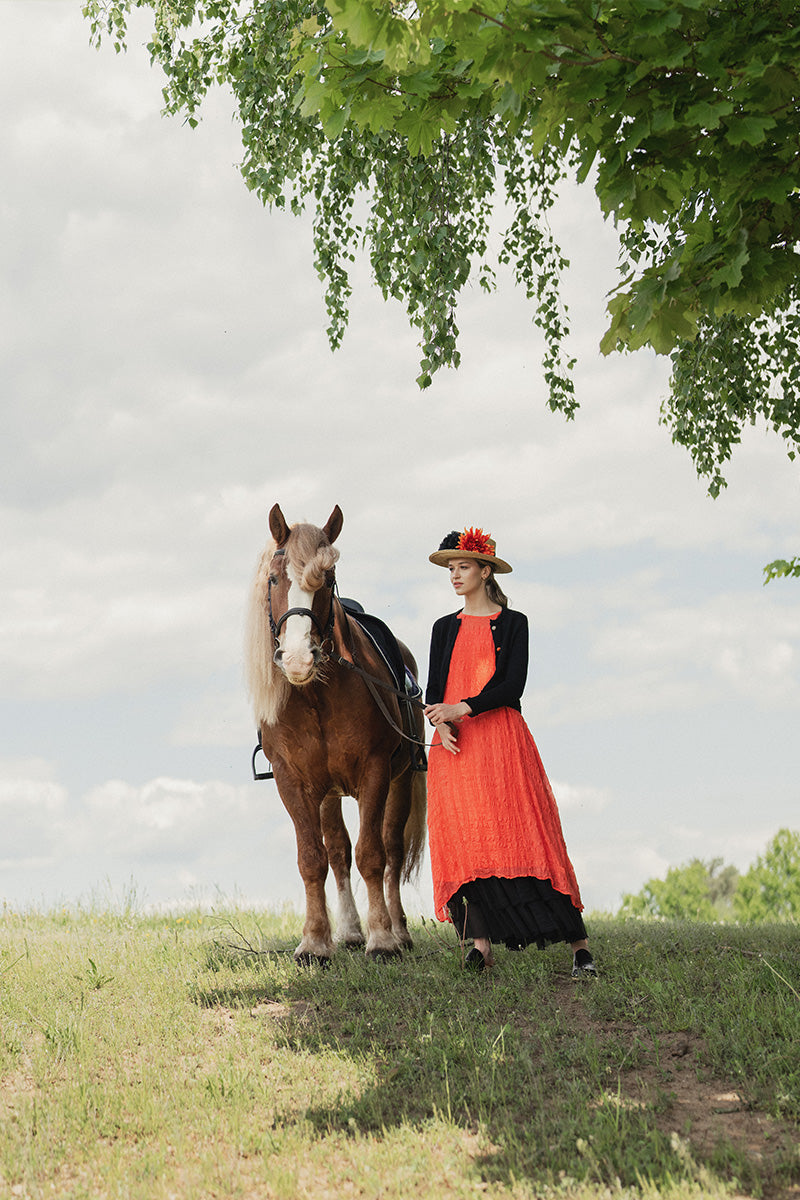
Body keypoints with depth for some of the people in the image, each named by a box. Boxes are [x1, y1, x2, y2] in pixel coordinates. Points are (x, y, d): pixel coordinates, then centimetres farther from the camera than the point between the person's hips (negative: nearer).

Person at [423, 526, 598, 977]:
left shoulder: (512, 623, 6)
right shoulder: (445, 628, 18)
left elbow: (513, 686, -5)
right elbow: (433, 691, 12)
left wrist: (461, 709, -16)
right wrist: (440, 722, -10)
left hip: (500, 737, -4)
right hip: (454, 745, 4)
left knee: (521, 835, -10)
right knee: (465, 840, -5)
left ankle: (578, 944, -10)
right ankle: (482, 941, -4)